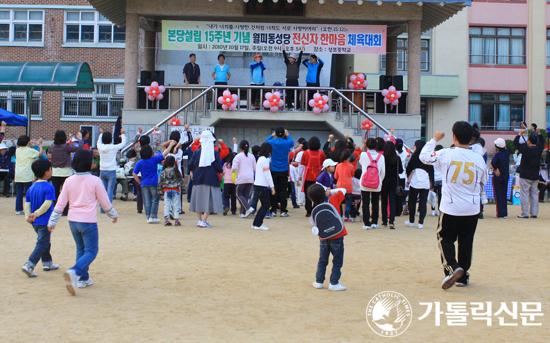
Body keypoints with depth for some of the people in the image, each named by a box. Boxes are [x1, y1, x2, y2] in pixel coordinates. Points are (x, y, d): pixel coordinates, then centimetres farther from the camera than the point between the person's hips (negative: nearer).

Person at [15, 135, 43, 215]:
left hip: (18, 176, 5)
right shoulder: (30, 151, -9)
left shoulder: (17, 150, 8)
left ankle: (18, 209, 11)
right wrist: (40, 145, 11)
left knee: (19, 193, 9)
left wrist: (29, 145, 30)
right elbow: (40, 153, -2)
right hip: (26, 176, -5)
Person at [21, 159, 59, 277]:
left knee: (44, 241, 23)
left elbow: (27, 204, 2)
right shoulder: (49, 187, -14)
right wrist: (37, 214, -15)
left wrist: (28, 216, -5)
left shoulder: (31, 188, 8)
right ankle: (29, 265, -15)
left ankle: (47, 263, 35)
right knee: (42, 244, -4)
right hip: (45, 221, -8)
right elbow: (47, 204, -23)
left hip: (35, 222, 8)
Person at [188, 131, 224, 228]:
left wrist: (194, 171, 18)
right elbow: (218, 167, -7)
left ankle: (200, 220, 16)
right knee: (209, 200, 0)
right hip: (211, 179, -3)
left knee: (198, 199, 13)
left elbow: (190, 166, -2)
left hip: (198, 179, 3)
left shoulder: (197, 152, 0)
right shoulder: (215, 153, -6)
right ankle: (204, 221, -6)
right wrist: (221, 171, 14)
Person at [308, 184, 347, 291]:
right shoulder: (334, 200, -7)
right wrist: (330, 192, 5)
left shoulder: (315, 210, -5)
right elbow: (343, 190, 5)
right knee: (337, 261, 6)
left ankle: (319, 281, 22)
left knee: (322, 260, 18)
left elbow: (315, 224, 1)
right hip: (337, 237, -2)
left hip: (323, 238, 2)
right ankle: (334, 283, 5)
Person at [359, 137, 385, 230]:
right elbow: (383, 171, 3)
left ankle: (367, 223, 0)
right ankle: (374, 222, 18)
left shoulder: (363, 155, -7)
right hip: (377, 184, 2)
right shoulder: (381, 156, -2)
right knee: (375, 203, 13)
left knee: (365, 203, 2)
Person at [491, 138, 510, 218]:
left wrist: (495, 169, -22)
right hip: (506, 176, 6)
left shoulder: (497, 154, -17)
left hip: (497, 176, -6)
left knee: (498, 195, 1)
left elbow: (493, 162, -35)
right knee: (504, 195, 14)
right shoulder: (507, 153, -2)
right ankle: (505, 213, 16)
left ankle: (500, 214, 0)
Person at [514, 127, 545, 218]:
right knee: (534, 194, 11)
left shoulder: (526, 149, -18)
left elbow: (515, 142, -10)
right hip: (535, 176, 5)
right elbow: (542, 141, 19)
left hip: (525, 176, -5)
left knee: (525, 194, -2)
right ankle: (534, 213, 12)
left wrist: (520, 133, -4)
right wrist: (539, 133, 20)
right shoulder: (539, 149, -3)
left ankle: (525, 213, -3)